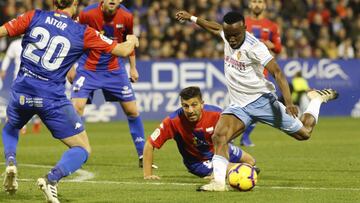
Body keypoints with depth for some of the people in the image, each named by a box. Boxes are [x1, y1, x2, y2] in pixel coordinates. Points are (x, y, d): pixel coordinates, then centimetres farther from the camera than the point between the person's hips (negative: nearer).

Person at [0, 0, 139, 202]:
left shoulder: (34, 17, 1)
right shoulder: (82, 32, -2)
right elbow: (123, 50, 4)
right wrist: (132, 40, 27)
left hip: (21, 92, 3)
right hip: (52, 99, -3)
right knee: (83, 148, 11)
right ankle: (52, 179, -16)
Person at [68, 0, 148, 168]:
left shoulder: (126, 17, -9)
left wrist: (133, 67, 11)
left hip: (115, 70, 3)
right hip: (88, 69, -3)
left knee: (132, 111, 3)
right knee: (76, 107, -18)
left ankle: (143, 156, 17)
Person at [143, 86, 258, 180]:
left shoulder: (216, 114, -33)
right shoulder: (173, 121, -37)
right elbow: (149, 144, -29)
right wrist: (148, 175, -31)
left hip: (217, 150, 3)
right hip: (197, 162, -3)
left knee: (250, 162, 19)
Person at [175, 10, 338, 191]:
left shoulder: (254, 46, -22)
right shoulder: (227, 35, -1)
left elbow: (277, 72, -26)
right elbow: (215, 28, 24)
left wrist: (289, 102, -36)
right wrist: (191, 18, 33)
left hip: (261, 100, -5)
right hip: (238, 106, 5)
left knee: (304, 133, 5)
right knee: (218, 137, -21)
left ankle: (317, 98, 32)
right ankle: (218, 182, -24)